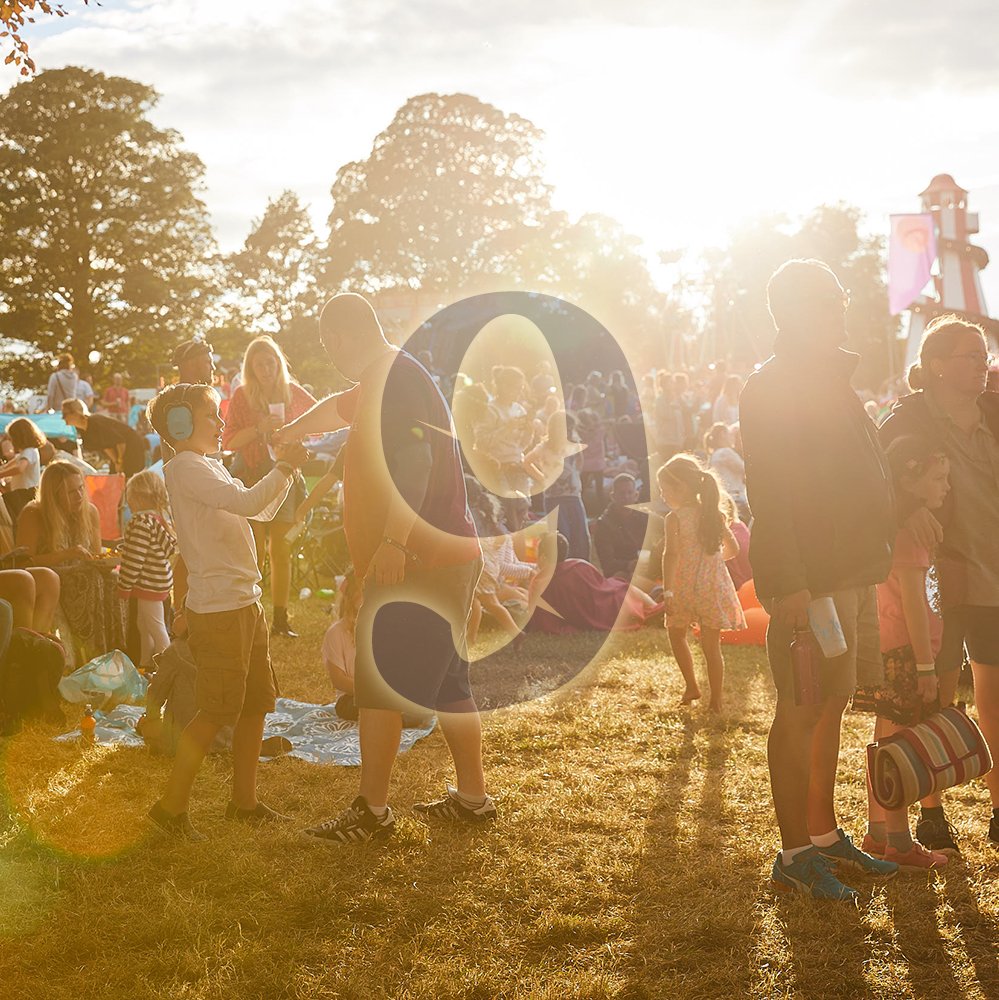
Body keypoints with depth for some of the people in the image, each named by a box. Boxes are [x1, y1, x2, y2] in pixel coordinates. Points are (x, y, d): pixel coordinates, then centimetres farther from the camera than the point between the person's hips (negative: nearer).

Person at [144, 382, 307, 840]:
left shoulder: (208, 466, 18)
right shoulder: (185, 467, -13)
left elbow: (263, 509, 23)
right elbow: (248, 503, -25)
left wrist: (284, 467, 10)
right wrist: (286, 467, -13)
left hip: (245, 603, 10)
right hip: (217, 609, -10)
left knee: (256, 703, 14)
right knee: (218, 711, -6)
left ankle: (244, 800, 23)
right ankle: (171, 806, 3)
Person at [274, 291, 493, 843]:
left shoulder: (396, 376, -13)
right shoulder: (383, 380, 19)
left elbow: (414, 460, -27)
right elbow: (340, 407, 40)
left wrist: (394, 541, -32)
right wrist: (288, 432, 51)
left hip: (417, 560, -10)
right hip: (446, 557, 10)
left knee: (376, 682, -5)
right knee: (444, 679, 15)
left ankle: (372, 810, 1)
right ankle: (473, 796, 22)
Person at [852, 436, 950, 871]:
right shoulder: (908, 530, -16)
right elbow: (913, 604, -19)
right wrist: (926, 666, -17)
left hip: (884, 644, 10)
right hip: (903, 648, -10)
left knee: (887, 741, 15)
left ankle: (877, 834, 23)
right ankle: (899, 845, 2)